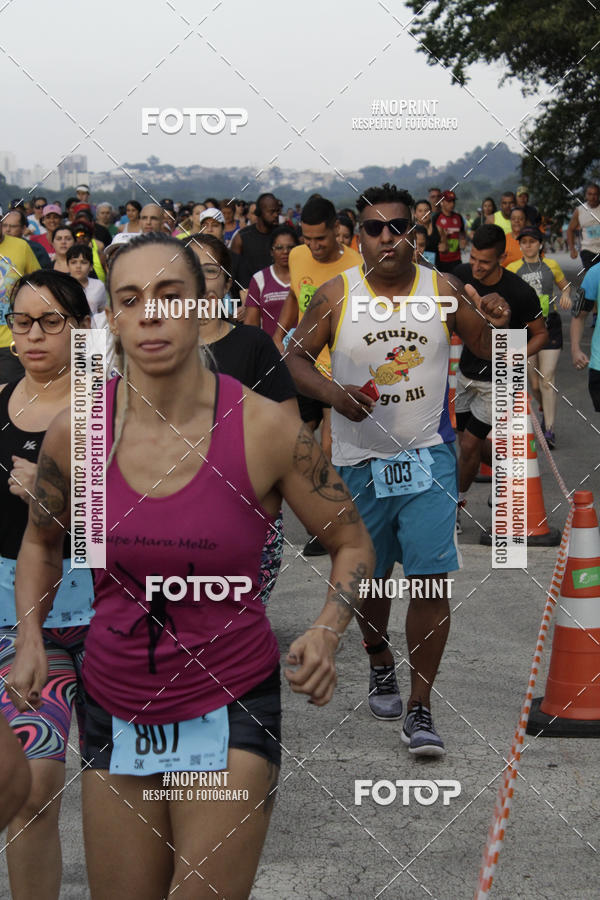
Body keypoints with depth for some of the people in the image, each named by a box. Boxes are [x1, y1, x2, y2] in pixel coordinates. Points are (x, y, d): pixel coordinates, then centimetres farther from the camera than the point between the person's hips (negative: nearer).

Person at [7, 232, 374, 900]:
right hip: (115, 708, 3)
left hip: (231, 703, -3)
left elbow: (351, 542, 0)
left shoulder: (266, 430, -14)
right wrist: (30, 640, -1)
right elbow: (40, 538, 14)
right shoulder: (76, 431, -7)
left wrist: (327, 632, -17)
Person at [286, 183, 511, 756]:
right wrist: (332, 393, -18)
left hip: (428, 456, -1)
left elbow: (489, 351, 4)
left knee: (431, 581, -11)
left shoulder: (442, 290, -2)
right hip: (359, 459, 1)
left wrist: (498, 323, -18)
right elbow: (295, 358, 1)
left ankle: (420, 707, -2)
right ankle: (380, 664, 45)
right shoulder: (336, 295, -4)